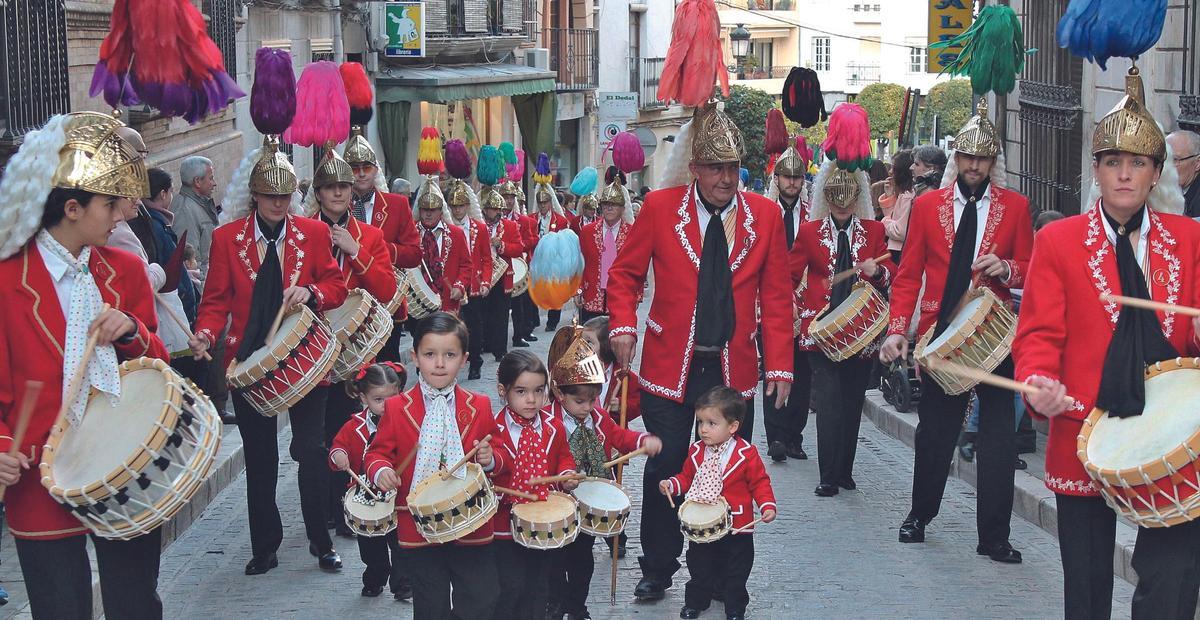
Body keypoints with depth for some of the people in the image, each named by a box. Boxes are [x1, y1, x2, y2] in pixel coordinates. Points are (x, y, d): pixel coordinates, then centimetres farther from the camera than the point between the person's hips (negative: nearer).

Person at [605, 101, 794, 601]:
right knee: (663, 470, 6)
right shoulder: (660, 208, -2)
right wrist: (623, 325, -13)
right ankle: (657, 569, 23)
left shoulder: (765, 215, 1)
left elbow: (776, 296, 2)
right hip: (670, 367, -1)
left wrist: (779, 365, -4)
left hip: (734, 371, 1)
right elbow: (624, 274, 4)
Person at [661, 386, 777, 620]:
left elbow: (759, 482, -7)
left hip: (737, 528, -3)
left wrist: (768, 506, -19)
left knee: (736, 573, 11)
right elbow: (687, 477, 10)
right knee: (699, 568, 17)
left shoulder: (746, 454, -15)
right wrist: (672, 485, -9)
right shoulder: (696, 451, -3)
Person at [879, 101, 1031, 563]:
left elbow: (1030, 270, 8)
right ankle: (920, 515, 29)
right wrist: (898, 329, -8)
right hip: (940, 333, 0)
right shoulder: (928, 205, 5)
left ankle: (993, 537, 8)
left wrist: (1006, 269, -15)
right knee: (934, 431, 9)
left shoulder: (1015, 206, 5)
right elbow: (908, 275, 3)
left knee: (998, 436, -1)